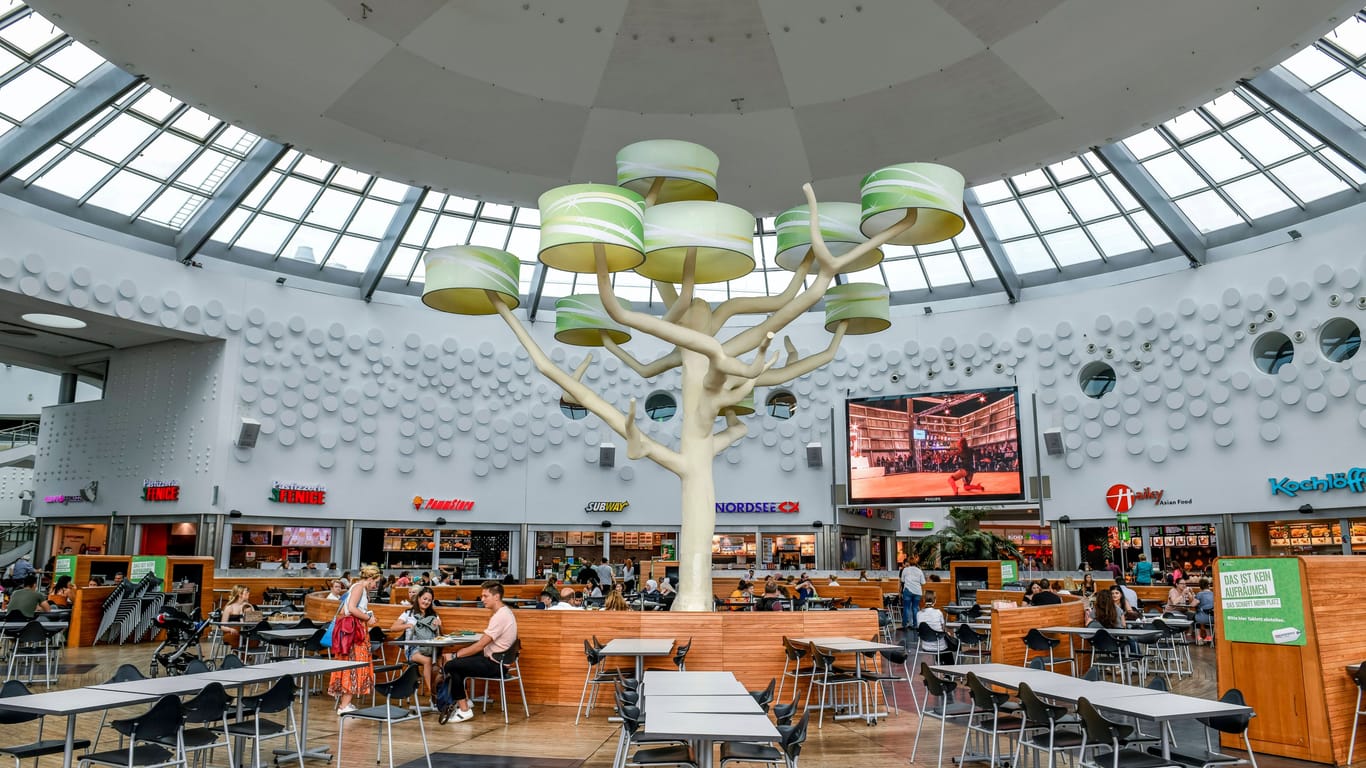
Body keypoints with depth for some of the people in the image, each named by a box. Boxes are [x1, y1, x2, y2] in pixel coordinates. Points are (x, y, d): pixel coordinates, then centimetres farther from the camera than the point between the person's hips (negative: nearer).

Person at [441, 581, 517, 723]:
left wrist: (459, 654, -8)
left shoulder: (500, 617, -22)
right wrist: (461, 652, 7)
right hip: (494, 659, 10)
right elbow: (484, 642, 15)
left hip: (494, 664, -10)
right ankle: (462, 700, 19)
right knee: (457, 660, 19)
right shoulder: (504, 612, 11)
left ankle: (464, 710, -4)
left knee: (451, 665, -10)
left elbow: (480, 645, -21)